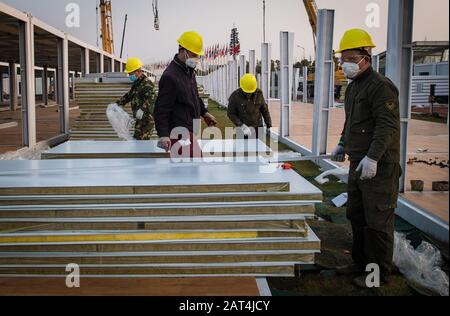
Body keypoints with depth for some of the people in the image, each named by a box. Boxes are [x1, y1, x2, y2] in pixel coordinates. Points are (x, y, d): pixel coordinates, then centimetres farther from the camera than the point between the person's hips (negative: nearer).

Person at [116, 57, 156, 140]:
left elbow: (151, 98, -30)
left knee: (142, 140, -14)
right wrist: (118, 104, 23)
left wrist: (142, 109, -42)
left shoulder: (147, 83, -16)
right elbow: (129, 95, 31)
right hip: (140, 118, 10)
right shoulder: (136, 84, 16)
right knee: (137, 139, 13)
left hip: (147, 119, -10)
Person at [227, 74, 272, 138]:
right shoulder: (235, 96, -16)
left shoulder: (258, 94, -8)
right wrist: (241, 126, -22)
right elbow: (231, 114, -11)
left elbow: (264, 110, 2)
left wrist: (268, 125, 2)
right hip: (243, 128, -2)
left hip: (257, 127, 2)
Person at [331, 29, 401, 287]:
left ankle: (379, 273, 9)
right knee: (356, 215, 18)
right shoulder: (353, 87, 16)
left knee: (378, 220, -3)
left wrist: (373, 157, -29)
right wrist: (343, 144, 22)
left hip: (379, 166, -10)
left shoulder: (381, 86, -15)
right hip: (358, 163, 10)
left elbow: (387, 126, -23)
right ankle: (362, 262, 32)